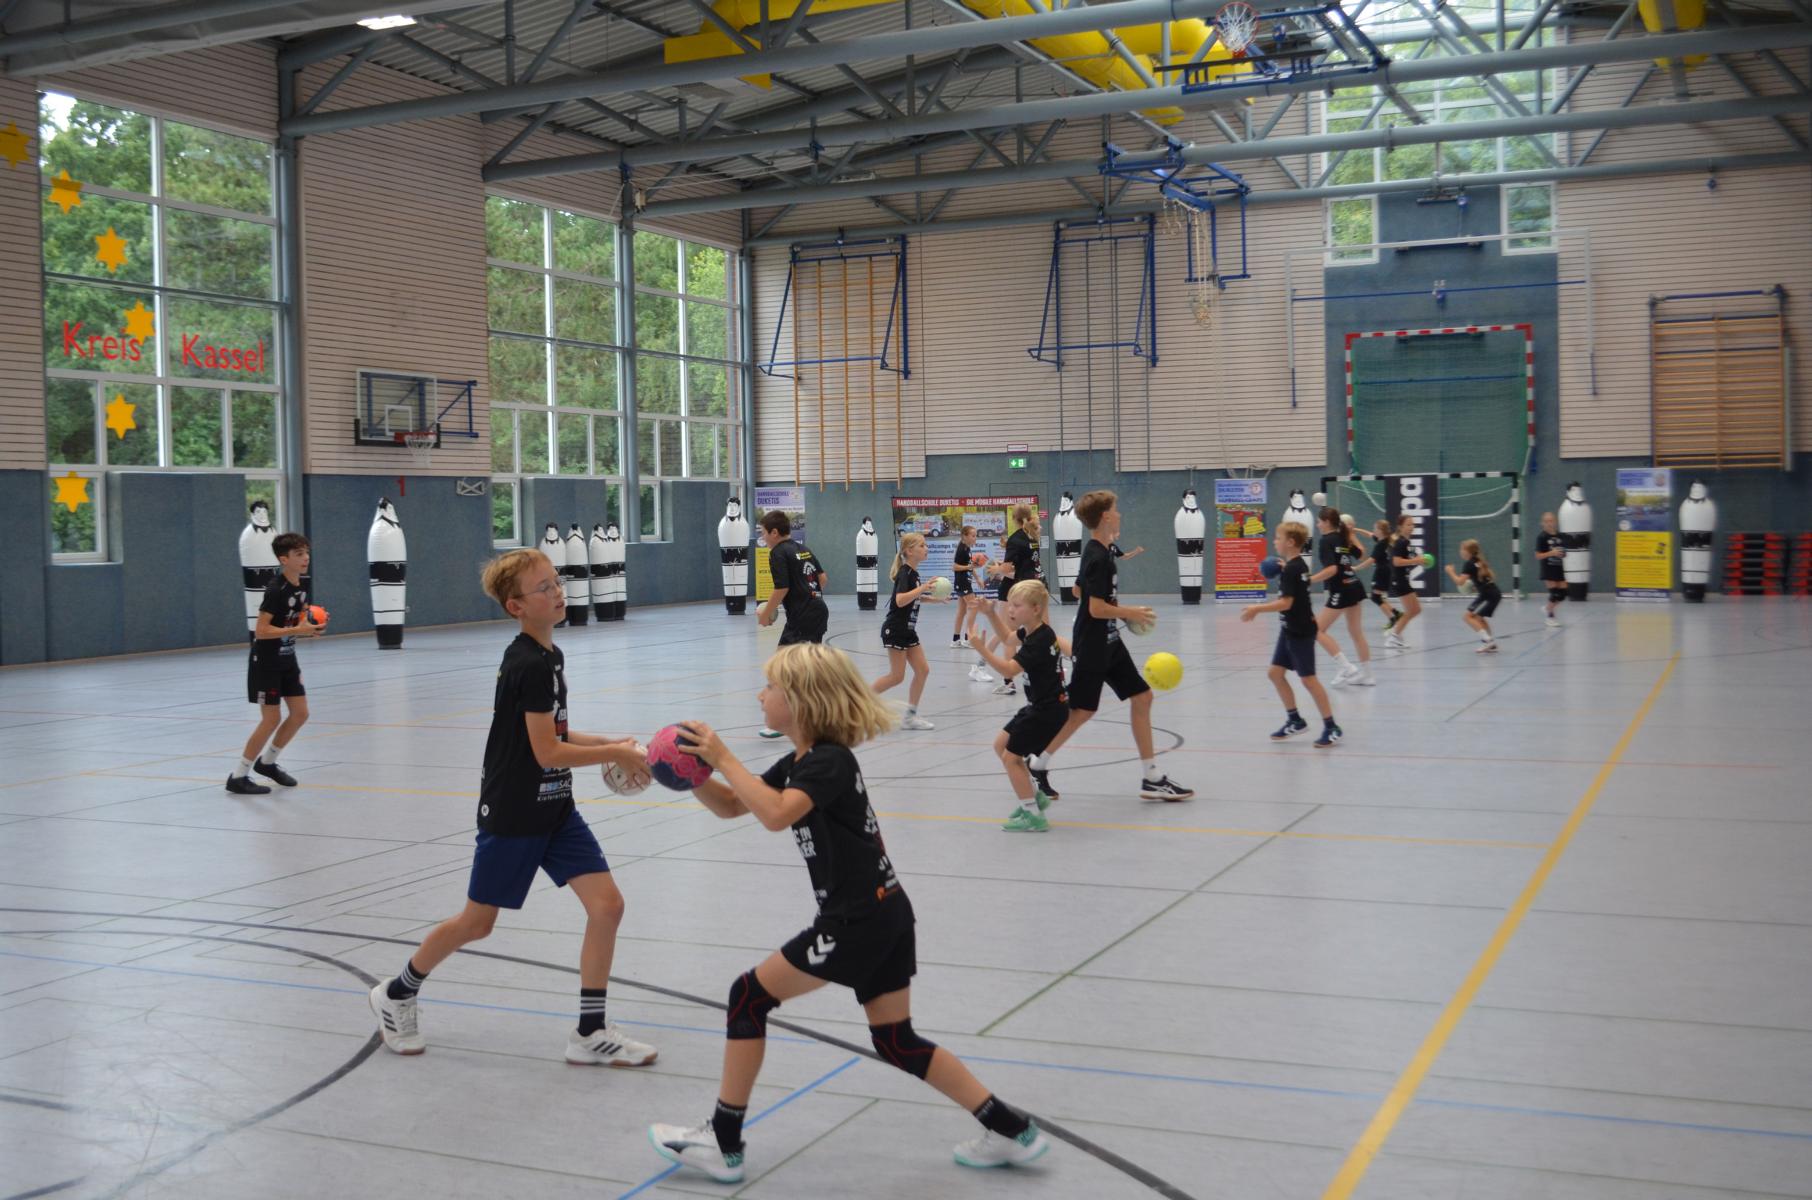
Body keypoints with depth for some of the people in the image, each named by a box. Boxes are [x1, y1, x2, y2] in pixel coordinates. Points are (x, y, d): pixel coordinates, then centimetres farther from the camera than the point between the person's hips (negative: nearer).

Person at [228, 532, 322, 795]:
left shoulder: (301, 588, 3)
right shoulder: (275, 590, -22)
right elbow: (261, 631, -25)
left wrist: (312, 628, -5)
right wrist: (298, 630, -29)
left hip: (287, 660, 8)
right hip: (266, 662, -8)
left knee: (300, 713, 7)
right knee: (271, 719, -6)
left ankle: (267, 762, 25)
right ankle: (238, 777, 4)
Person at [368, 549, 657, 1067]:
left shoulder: (549, 656, 6)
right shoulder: (529, 665, -21)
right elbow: (546, 753, -22)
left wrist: (611, 745, 6)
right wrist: (617, 753, -14)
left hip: (554, 810, 8)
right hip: (512, 815, -8)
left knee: (607, 905, -4)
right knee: (477, 923, 8)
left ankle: (591, 1034, 5)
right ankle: (397, 993, 34)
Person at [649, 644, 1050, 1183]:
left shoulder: (828, 761, -15)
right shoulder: (799, 763, 14)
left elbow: (775, 815, -32)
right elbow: (730, 806, 16)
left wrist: (723, 758, -25)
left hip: (858, 920, -10)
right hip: (885, 914, 10)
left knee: (748, 997, 0)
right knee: (897, 1043, 15)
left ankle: (723, 1142, 8)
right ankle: (1010, 1129, 17)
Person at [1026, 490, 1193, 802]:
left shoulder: (1100, 552, 9)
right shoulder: (1099, 557, -20)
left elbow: (1080, 589, 21)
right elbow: (1097, 609, -24)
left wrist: (1124, 611, 16)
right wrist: (1131, 613, -9)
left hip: (1109, 642, 10)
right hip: (1092, 646, -10)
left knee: (1141, 697, 7)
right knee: (1081, 710, -3)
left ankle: (1152, 778, 11)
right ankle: (1037, 767, 12)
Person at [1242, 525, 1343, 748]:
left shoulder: (1291, 569, -20)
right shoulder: (1298, 565, 9)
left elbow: (1286, 603, -24)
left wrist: (1256, 609, -19)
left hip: (1300, 631, -10)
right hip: (1291, 629, 10)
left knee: (1308, 678, -5)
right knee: (1276, 673, 12)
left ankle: (1331, 728, 1)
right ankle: (1295, 720, 22)